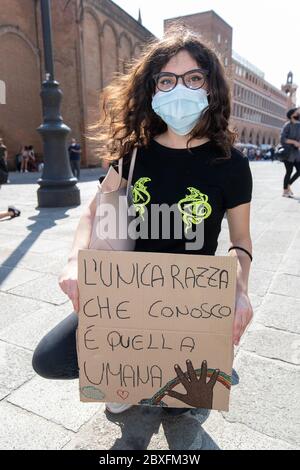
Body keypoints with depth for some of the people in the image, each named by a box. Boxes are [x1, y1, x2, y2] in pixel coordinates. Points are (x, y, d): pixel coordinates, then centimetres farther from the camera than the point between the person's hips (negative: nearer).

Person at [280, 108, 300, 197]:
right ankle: (285, 191, 11)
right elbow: (282, 139, -16)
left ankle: (288, 185, 23)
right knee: (289, 171, -2)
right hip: (288, 152, -7)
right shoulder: (288, 125, -10)